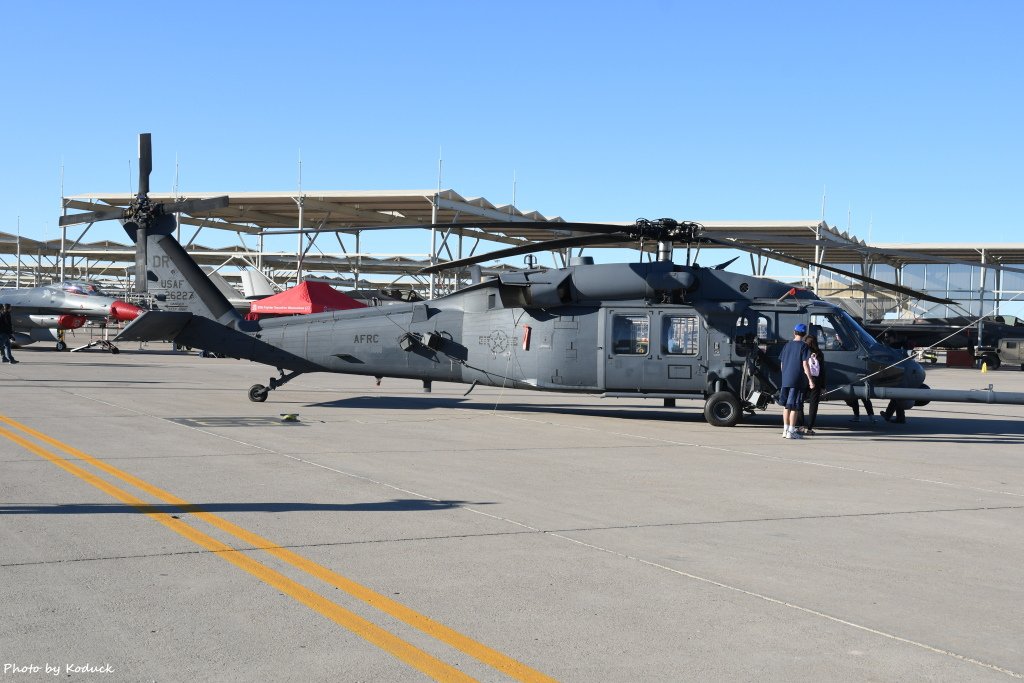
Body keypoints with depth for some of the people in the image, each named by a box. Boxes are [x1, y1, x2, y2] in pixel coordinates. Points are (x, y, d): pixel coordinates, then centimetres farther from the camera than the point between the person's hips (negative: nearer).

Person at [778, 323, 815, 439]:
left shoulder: (787, 345, 12)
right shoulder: (804, 346, -7)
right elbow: (805, 365, -13)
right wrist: (810, 380, -11)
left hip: (785, 380, 6)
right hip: (798, 380, -6)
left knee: (786, 405, 14)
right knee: (795, 406, -2)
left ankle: (785, 430, 18)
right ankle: (791, 431, -3)